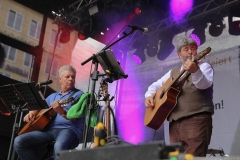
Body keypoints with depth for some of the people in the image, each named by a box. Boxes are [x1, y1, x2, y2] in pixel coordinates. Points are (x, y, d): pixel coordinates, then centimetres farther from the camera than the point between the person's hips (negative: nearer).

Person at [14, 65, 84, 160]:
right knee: (19, 141, -15)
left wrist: (62, 111, -31)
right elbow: (38, 107, 32)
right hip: (49, 129, 6)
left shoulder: (79, 94, 6)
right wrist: (32, 113, 7)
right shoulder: (53, 96, 25)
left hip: (69, 129, -6)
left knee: (59, 146, -41)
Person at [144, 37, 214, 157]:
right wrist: (149, 96, 6)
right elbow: (156, 85, 27)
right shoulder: (173, 72, 23)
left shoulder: (204, 67, 6)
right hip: (175, 122, 6)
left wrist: (195, 71, -34)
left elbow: (204, 85, -14)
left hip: (196, 120, -5)